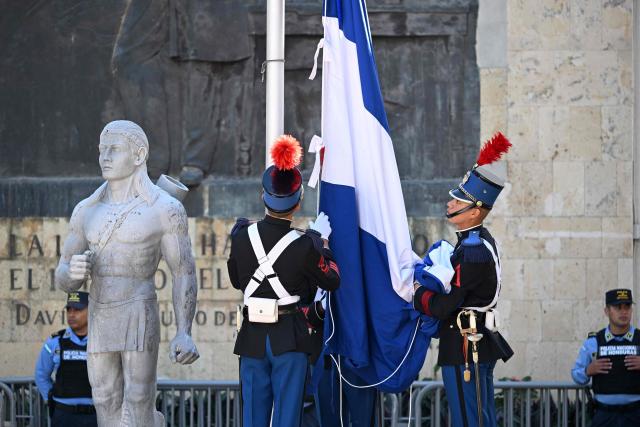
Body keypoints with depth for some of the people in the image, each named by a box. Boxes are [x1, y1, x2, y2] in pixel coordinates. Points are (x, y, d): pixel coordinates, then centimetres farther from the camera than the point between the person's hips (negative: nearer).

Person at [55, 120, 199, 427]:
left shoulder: (166, 209, -3)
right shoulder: (87, 211, 13)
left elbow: (184, 275, -4)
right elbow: (64, 280, 13)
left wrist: (184, 334, -17)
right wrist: (73, 272, -14)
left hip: (141, 326, -6)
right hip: (100, 330, 6)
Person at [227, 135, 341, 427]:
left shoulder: (242, 237, -4)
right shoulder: (303, 246, -14)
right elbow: (332, 281, 1)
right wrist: (321, 240, 13)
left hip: (253, 337, 3)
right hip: (290, 338, -3)